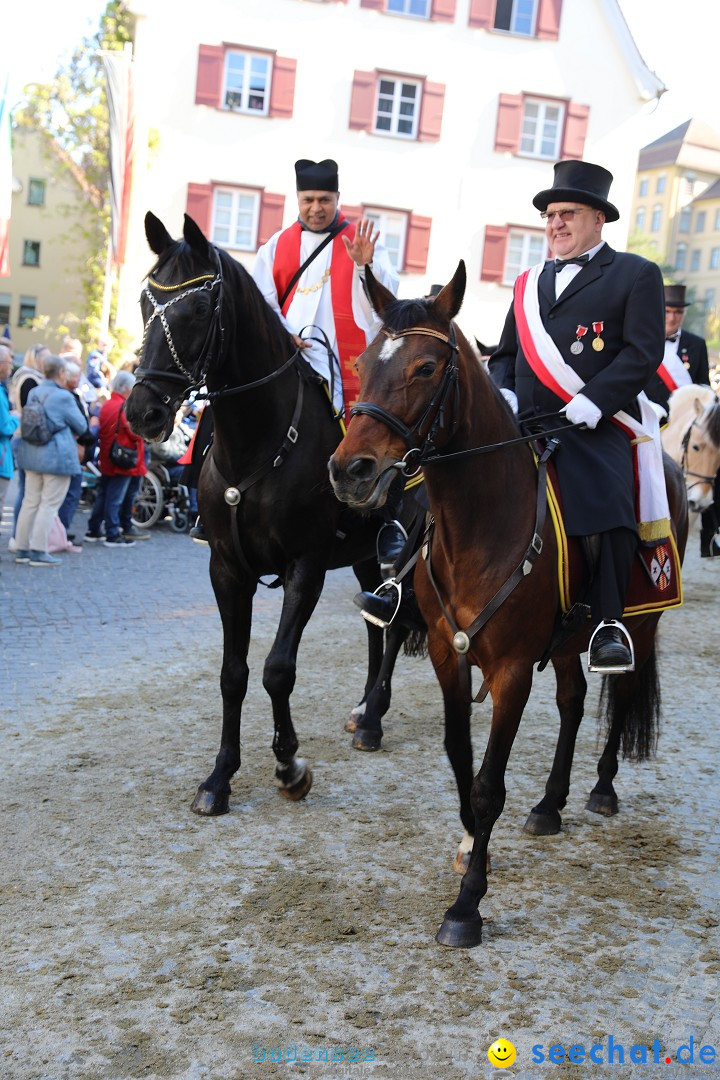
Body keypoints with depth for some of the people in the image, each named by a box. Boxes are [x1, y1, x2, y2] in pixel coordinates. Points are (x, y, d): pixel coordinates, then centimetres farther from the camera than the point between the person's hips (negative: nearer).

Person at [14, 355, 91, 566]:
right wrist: (70, 433, 17)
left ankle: (21, 549, 16)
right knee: (50, 503, -2)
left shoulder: (33, 393, 8)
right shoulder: (63, 397, -14)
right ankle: (38, 551, -3)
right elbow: (81, 426, -5)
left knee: (30, 501, 12)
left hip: (31, 453, 8)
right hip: (57, 455, -7)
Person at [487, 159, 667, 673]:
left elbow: (643, 353, -4)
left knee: (609, 503, -29)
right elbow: (505, 354, 25)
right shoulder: (530, 283, 25)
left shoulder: (637, 274, 7)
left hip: (594, 427, -5)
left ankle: (610, 622, -16)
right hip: (521, 426, 5)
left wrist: (590, 403, -17)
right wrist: (502, 394, 3)